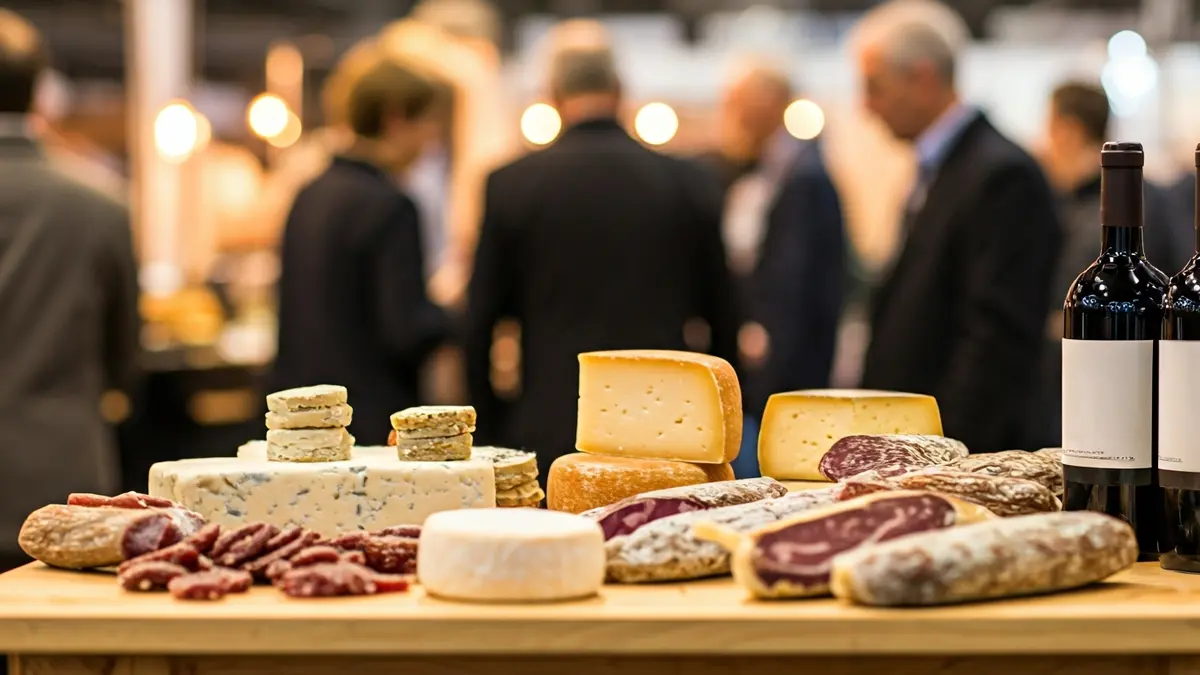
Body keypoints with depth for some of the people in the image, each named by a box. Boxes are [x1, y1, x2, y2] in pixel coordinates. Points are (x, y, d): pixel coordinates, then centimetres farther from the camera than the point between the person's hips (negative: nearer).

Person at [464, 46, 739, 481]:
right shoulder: (692, 185, 4)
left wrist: (491, 439, 12)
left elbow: (479, 326, 2)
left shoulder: (511, 184, 0)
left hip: (550, 434, -1)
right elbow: (724, 327, 8)